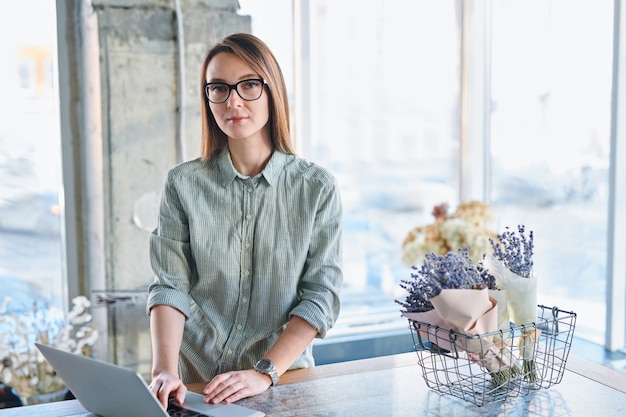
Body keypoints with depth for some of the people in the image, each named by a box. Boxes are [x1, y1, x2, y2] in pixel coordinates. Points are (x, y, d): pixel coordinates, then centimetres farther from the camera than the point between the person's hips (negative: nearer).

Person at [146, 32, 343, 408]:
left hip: (282, 377, -1)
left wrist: (264, 373, -14)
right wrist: (165, 371, -17)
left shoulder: (317, 187, -1)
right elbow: (170, 286, -3)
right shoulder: (183, 184, 2)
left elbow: (321, 295, -3)